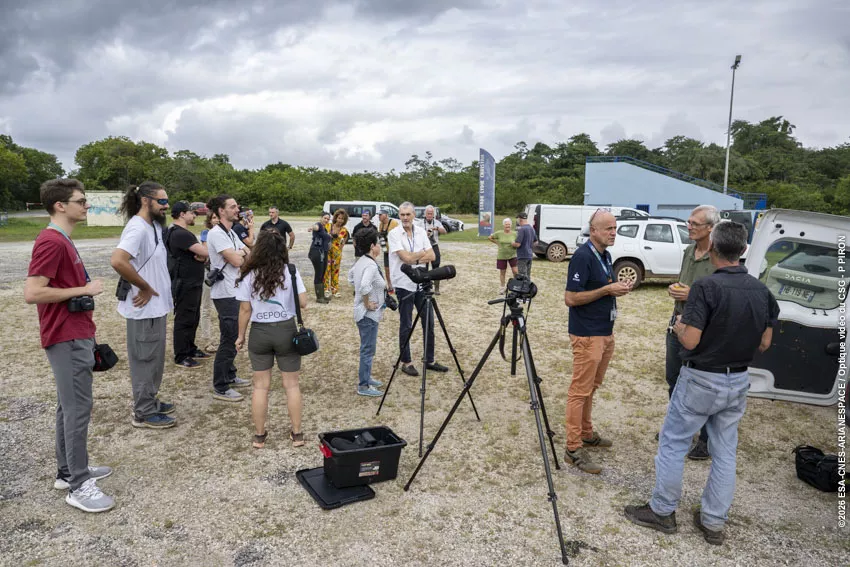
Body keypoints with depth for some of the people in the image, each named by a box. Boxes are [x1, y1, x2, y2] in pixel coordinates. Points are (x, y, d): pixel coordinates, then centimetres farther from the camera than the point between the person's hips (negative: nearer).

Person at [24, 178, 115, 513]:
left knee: (69, 406, 16)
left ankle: (68, 471, 27)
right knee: (78, 408, -6)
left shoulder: (61, 241, 14)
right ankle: (79, 486, 2)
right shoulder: (51, 242, -18)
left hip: (75, 336, 10)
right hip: (67, 339, -10)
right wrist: (83, 290, -18)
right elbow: (32, 293, -25)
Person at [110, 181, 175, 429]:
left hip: (156, 305, 9)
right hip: (144, 308, -9)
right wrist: (145, 288, -23)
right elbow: (118, 261, -33)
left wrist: (162, 291, 12)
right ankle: (144, 413, 13)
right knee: (145, 359, 2)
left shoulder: (154, 226, 9)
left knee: (154, 358, 20)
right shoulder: (137, 228, -20)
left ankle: (149, 401, 34)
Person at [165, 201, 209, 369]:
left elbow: (202, 254, 13)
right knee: (184, 320, -2)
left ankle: (191, 349, 29)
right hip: (185, 284, -10)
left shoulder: (183, 232, 16)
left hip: (193, 283, 10)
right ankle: (181, 357, 6)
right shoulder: (180, 234, -19)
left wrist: (201, 255, -10)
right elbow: (205, 252, -26)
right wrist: (203, 253, -2)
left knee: (193, 318, 17)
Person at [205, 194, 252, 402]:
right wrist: (242, 253, -1)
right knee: (228, 340, -5)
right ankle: (220, 388, 3)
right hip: (225, 294, -10)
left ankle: (230, 376, 32)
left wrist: (239, 254, -9)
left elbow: (250, 255, 12)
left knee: (232, 337, 18)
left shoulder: (230, 233, 14)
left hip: (235, 291, 10)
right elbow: (237, 261, -22)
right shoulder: (216, 233, -17)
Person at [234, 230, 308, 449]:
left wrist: (241, 336, 10)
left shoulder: (249, 275, -5)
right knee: (291, 384, 11)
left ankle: (259, 435, 19)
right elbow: (303, 303, -7)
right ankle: (296, 433, 18)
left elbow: (245, 310, -2)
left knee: (261, 385, 11)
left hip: (259, 333, 1)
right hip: (286, 331, 0)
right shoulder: (291, 271, -8)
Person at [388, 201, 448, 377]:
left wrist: (414, 258, -15)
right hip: (404, 285, -5)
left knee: (429, 323, 8)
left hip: (422, 283, 5)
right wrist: (423, 253, -4)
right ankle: (406, 362, 16)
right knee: (406, 326, 4)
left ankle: (429, 360, 20)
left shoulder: (421, 232, 6)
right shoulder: (394, 234, -9)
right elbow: (406, 258, -19)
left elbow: (431, 256, -1)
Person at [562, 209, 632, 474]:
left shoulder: (605, 255, 11)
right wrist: (607, 289, -19)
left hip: (605, 333, 9)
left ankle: (586, 433, 31)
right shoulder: (583, 257, -17)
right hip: (587, 335, -9)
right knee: (580, 390, -4)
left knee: (591, 387, 18)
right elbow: (571, 298, -20)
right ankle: (574, 449, 2)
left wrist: (616, 289, 2)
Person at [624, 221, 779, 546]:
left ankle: (662, 512, 20)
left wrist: (678, 325, -3)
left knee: (673, 445, 8)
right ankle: (714, 523, 25)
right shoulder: (761, 291, 0)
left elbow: (690, 340, -23)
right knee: (725, 452, 15)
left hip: (701, 380, -6)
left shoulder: (707, 287, -21)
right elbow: (764, 344, 6)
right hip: (738, 382, 7)